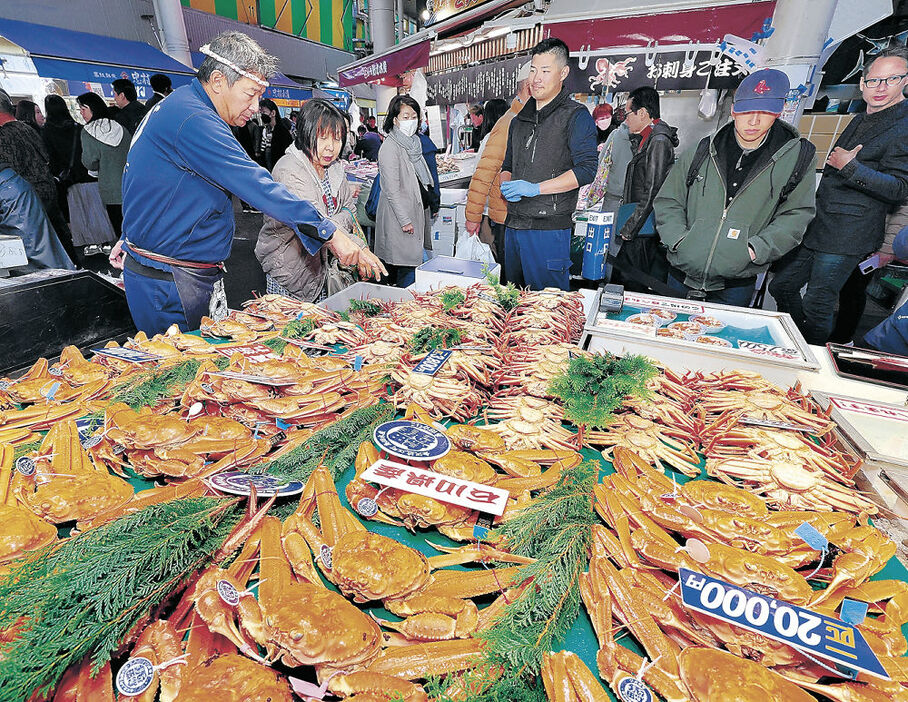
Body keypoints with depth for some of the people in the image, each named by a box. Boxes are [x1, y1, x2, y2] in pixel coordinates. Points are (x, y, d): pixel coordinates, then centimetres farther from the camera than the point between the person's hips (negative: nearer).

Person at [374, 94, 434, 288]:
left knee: (413, 261, 12)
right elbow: (391, 190, -18)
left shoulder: (414, 143, 14)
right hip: (400, 215, -9)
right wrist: (405, 220, -19)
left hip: (417, 212, 9)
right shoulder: (389, 147, -13)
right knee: (407, 265, -7)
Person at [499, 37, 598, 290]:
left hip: (549, 226, -7)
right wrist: (506, 185, 1)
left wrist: (535, 188, -20)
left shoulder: (576, 116, -2)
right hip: (513, 224, 7)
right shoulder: (520, 119, 20)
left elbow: (586, 170, -14)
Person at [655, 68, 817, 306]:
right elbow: (667, 202, 5)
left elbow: (796, 215, 1)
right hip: (682, 275, 2)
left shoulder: (798, 157, 0)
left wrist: (755, 249, -14)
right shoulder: (702, 152, 2)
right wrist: (679, 239, -11)